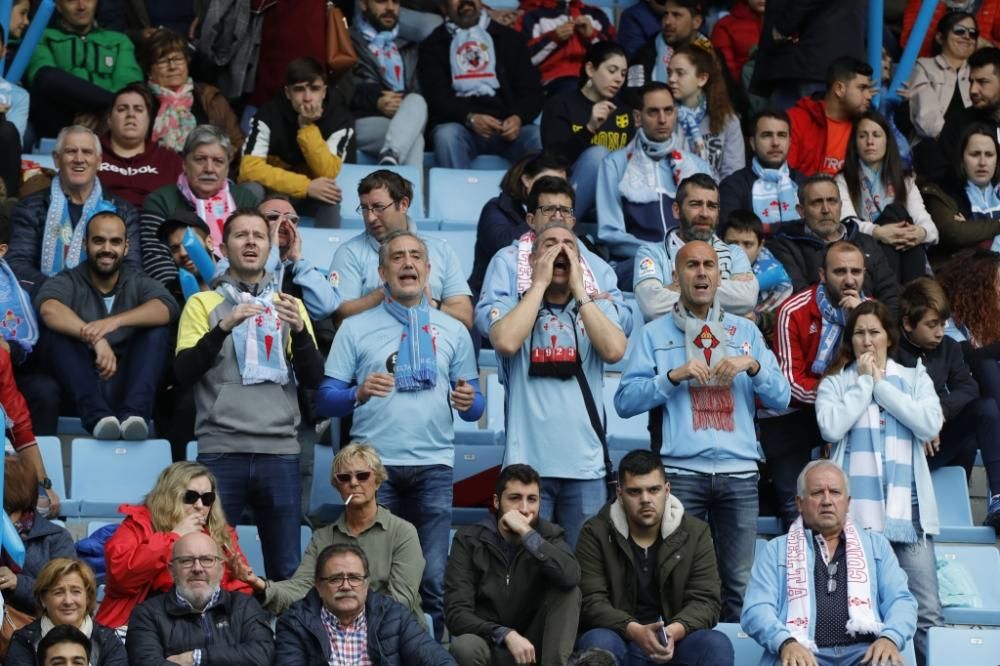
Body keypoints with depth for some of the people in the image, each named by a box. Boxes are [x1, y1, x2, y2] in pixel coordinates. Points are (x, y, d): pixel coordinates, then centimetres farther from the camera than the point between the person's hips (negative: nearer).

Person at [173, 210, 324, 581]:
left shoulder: (289, 305, 15)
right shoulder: (203, 303, 9)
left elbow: (313, 380, 6)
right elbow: (183, 375, -4)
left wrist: (299, 330, -11)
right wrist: (224, 327, -17)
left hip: (280, 452, 2)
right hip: (221, 451, -2)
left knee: (287, 570, 1)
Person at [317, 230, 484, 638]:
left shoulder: (452, 331, 16)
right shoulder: (356, 328, 10)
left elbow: (473, 405, 15)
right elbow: (325, 400, 4)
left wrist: (468, 401, -8)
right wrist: (359, 394, -15)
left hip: (433, 466, 1)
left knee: (433, 578, -6)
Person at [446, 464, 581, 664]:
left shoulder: (549, 535, -2)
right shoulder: (468, 540, -6)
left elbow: (571, 577, -26)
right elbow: (457, 614, -16)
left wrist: (527, 534, -27)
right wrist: (506, 635, -30)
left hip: (532, 645, 2)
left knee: (567, 591, -21)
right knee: (466, 646, -36)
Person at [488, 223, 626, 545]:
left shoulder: (599, 308, 12)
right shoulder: (509, 307, 7)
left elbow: (614, 350, -8)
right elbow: (506, 343, -15)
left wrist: (578, 289, -4)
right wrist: (540, 283, -6)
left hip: (585, 466, 2)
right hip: (526, 462, -1)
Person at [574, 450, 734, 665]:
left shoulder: (695, 533, 4)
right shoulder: (595, 534, -1)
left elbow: (705, 601, -3)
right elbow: (592, 602, -10)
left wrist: (674, 631, -26)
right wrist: (635, 631, -29)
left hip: (675, 641, 2)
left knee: (717, 646, -27)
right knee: (597, 643, -34)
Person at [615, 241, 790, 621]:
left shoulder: (745, 332, 18)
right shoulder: (656, 334, 12)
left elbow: (781, 399, 12)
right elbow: (625, 401, 1)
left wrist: (752, 366, -5)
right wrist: (674, 376, -10)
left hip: (739, 471, 2)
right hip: (681, 471, -2)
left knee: (740, 582, -3)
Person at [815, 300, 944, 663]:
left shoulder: (915, 379, 15)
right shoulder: (835, 382, 11)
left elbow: (930, 425, -2)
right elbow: (831, 428, -7)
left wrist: (881, 385, 1)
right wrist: (864, 383, -1)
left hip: (907, 510, 1)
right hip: (856, 511, -1)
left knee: (926, 612, -7)